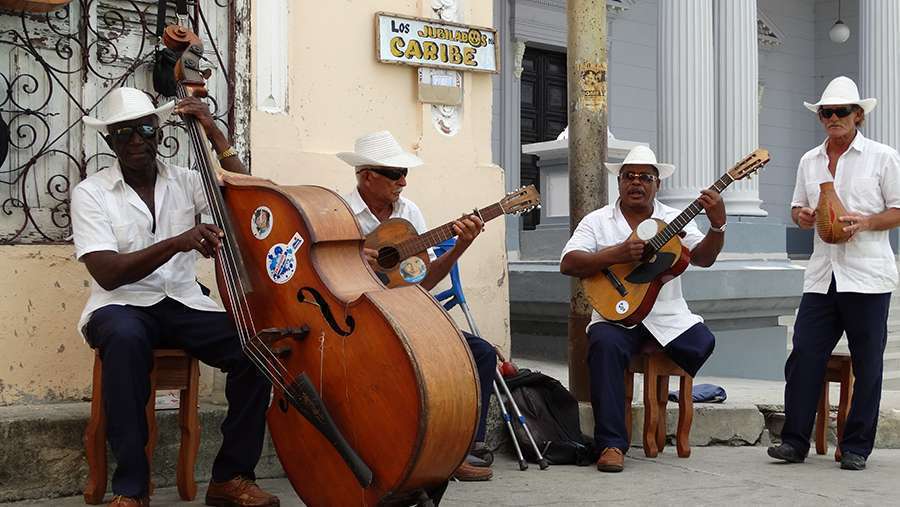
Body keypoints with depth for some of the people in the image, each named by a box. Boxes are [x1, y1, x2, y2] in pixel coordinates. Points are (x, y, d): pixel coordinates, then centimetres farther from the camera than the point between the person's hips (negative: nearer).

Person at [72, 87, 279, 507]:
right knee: (126, 338, -40)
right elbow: (107, 273, -13)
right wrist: (175, 244, -26)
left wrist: (214, 135, -5)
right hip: (121, 305, -3)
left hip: (184, 304, 3)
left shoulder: (186, 181, 9)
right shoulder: (91, 192, -1)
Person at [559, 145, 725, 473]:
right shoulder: (598, 221, 6)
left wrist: (717, 226, -24)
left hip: (668, 315, 2)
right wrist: (616, 254, -19)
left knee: (702, 344, -24)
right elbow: (568, 264, -7)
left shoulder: (674, 221, 10)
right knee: (605, 344, -34)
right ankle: (611, 444, -28)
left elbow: (704, 258, -5)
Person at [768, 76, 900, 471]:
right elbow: (798, 208, 23)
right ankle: (795, 441, 7)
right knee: (803, 356, -1)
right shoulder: (809, 161, 16)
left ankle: (856, 448, 11)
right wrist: (801, 216, 0)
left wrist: (866, 222, -15)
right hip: (822, 275, 4)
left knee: (867, 364, 2)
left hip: (867, 276, -4)